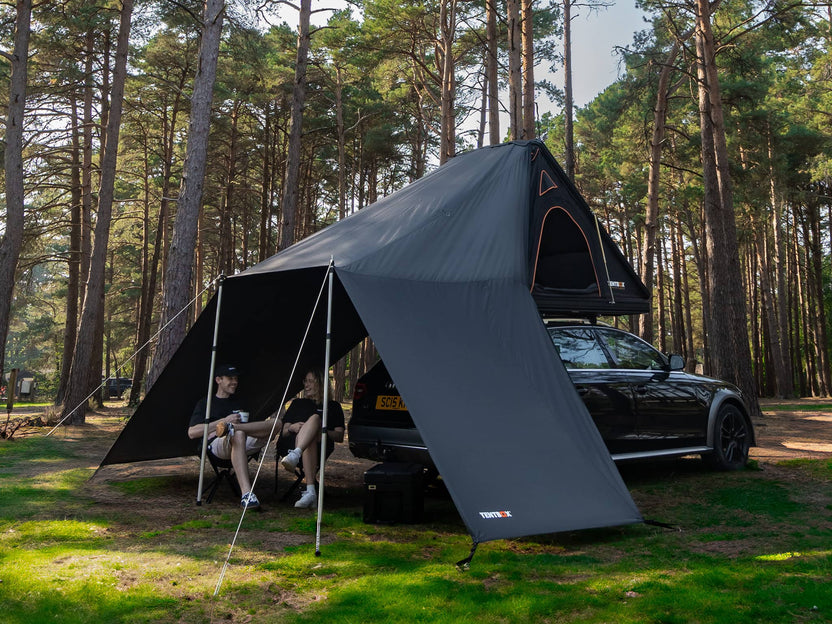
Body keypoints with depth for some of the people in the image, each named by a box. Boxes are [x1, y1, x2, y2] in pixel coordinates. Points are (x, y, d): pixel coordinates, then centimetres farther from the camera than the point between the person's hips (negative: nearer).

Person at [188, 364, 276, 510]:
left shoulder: (237, 404, 32)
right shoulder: (206, 402, 15)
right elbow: (192, 433, 1)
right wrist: (224, 420, -6)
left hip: (244, 444, 5)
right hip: (218, 445, -5)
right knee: (238, 435, -43)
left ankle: (231, 427, -31)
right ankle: (246, 494, -55)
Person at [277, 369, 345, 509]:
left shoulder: (333, 406, 23)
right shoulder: (297, 403, 31)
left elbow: (340, 437, 12)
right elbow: (284, 431, 24)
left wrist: (323, 431, -9)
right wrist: (292, 428, -1)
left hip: (322, 447, -1)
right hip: (296, 442, 1)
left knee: (315, 418, -35)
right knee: (309, 440, -40)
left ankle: (295, 455, -63)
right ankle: (311, 492, -58)